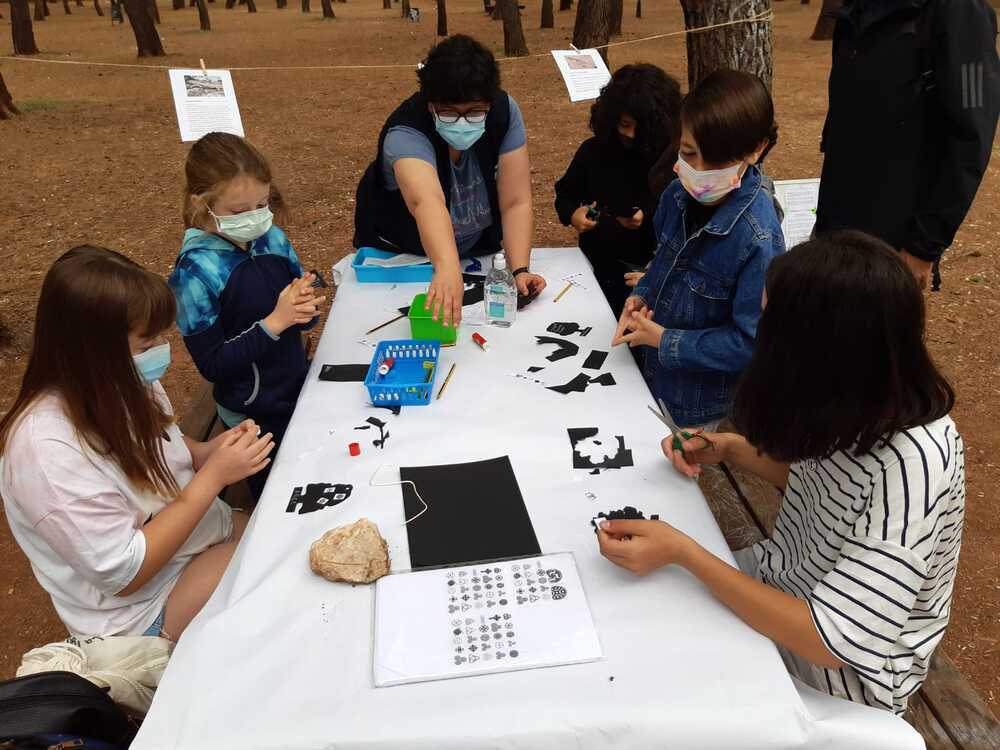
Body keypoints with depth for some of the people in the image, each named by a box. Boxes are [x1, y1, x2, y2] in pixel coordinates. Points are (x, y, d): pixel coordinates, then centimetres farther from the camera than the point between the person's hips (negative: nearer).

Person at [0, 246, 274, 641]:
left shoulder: (118, 384, -10)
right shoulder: (49, 452, -32)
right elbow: (124, 573, -27)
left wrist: (207, 452, -12)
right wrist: (214, 475, -28)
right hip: (144, 607, -7)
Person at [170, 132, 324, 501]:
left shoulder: (271, 238, -6)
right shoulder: (195, 272, -21)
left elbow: (305, 319, 4)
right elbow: (211, 365, -20)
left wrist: (304, 309, -20)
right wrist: (274, 322, -28)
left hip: (300, 385, 5)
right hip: (256, 415, -5)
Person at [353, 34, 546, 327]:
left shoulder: (503, 111, -24)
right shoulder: (405, 134, -36)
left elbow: (515, 202, -23)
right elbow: (427, 202, -56)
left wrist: (519, 270, -35)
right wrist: (447, 267, -72)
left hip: (477, 246, 3)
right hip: (399, 253, -3)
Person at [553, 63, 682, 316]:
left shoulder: (671, 160, -5)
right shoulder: (593, 150, 5)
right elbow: (565, 194, 17)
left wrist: (648, 219, -19)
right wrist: (572, 214, -3)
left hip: (648, 266, -2)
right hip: (597, 265, 3)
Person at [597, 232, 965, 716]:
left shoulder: (908, 467, -35)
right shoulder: (861, 406, -12)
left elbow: (833, 640, -33)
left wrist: (682, 552, -31)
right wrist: (733, 450, -5)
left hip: (847, 666, -6)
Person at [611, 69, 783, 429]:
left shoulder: (757, 239, -29)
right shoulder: (680, 194, -7)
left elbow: (750, 341, -24)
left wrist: (665, 340, -20)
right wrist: (641, 297, -5)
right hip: (654, 374, 7)